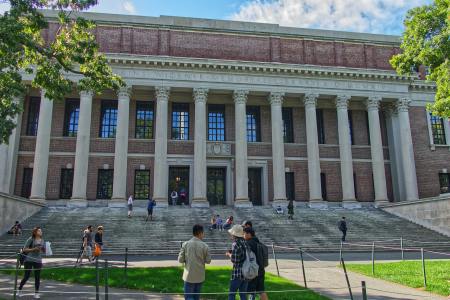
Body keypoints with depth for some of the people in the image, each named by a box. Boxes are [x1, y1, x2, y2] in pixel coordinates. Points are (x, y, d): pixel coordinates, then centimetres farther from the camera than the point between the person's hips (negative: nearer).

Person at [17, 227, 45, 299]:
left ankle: (36, 293, 13)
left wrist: (42, 249, -8)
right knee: (26, 276, 1)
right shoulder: (30, 239, -7)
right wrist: (33, 249, -19)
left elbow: (44, 251, 14)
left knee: (37, 277, 4)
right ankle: (19, 290, 24)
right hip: (29, 260, -4)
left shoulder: (42, 241, 7)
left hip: (38, 261, 4)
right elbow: (24, 249, -7)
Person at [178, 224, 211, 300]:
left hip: (189, 276, -1)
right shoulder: (205, 246, -10)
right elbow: (208, 261, -2)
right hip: (200, 276, 1)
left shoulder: (185, 244, -9)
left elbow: (180, 260, -5)